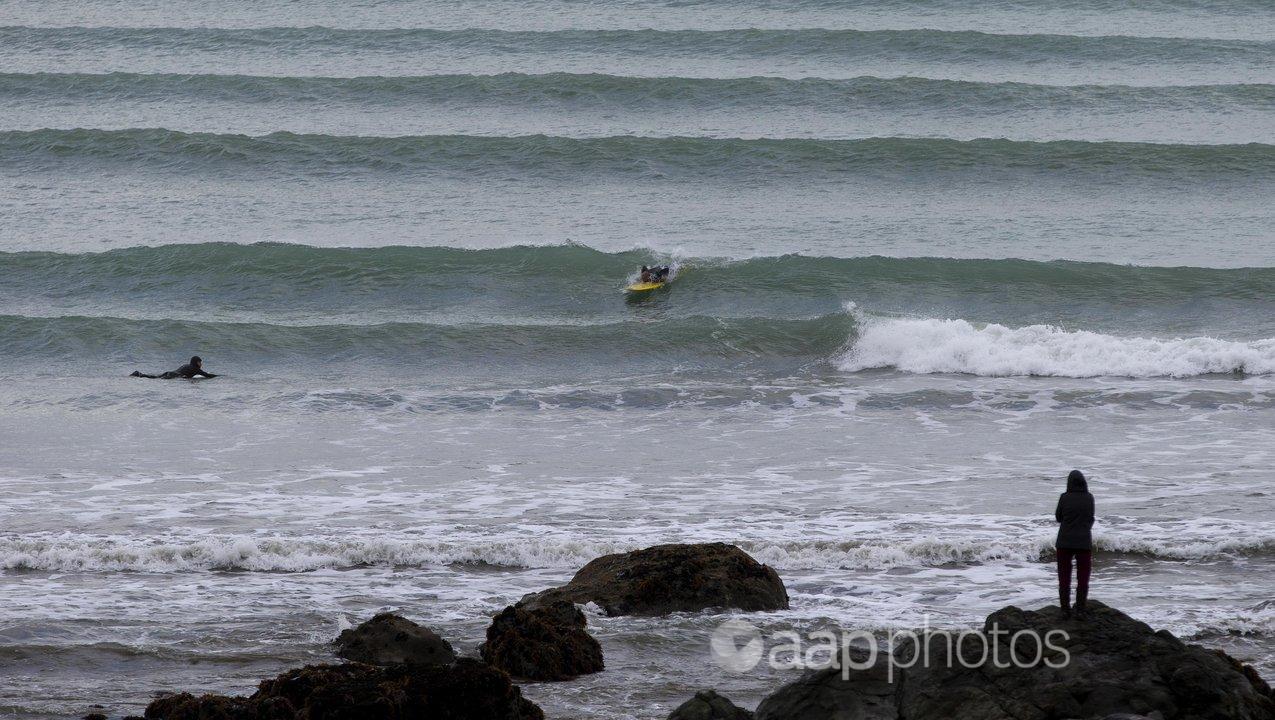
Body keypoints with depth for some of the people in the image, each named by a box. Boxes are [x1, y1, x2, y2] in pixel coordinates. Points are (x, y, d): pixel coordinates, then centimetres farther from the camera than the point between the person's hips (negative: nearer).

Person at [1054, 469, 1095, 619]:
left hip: (1065, 541, 0)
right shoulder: (1089, 498, -4)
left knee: (1064, 578, 8)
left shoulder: (1064, 498, -9)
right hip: (1084, 542, 0)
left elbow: (1058, 517, 4)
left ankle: (1065, 609, 7)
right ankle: (1080, 610, 6)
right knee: (1083, 579, 8)